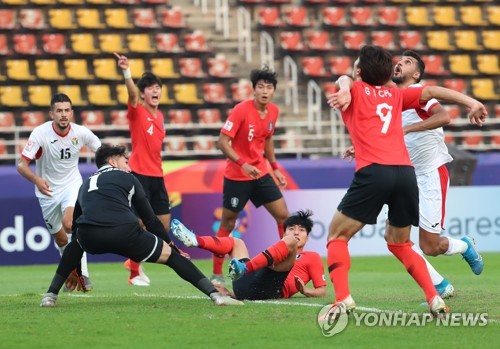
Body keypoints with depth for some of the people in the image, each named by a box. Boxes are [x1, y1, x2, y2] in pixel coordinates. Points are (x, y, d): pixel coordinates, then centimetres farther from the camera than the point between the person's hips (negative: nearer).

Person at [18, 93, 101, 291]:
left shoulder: (81, 133, -13)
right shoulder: (40, 133, -20)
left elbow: (102, 151, 6)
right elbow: (21, 164, -25)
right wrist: (36, 179, -43)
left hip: (72, 186, -1)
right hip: (48, 191, 1)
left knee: (69, 224, -28)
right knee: (61, 240, 9)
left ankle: (82, 274, -22)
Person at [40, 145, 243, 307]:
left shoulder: (85, 185, 34)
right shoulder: (126, 178, 23)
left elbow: (75, 227, 39)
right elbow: (149, 219, 21)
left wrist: (76, 272, 48)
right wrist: (173, 245, 31)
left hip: (90, 238, 3)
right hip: (124, 234, -3)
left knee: (77, 242, 40)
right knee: (171, 255, 14)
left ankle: (50, 295, 29)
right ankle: (215, 295, 2)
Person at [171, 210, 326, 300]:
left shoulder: (312, 257, 22)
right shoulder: (278, 251, 38)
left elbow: (322, 291, 10)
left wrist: (304, 290, -10)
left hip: (273, 288, -6)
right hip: (246, 287, 7)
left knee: (290, 241, -20)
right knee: (236, 242, 25)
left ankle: (244, 268, -39)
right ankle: (195, 241, -6)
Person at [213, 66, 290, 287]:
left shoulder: (273, 111, 1)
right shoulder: (241, 110, -19)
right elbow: (223, 142, -21)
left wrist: (275, 167, 15)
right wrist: (243, 163, -31)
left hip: (261, 173, 6)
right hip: (236, 176, -6)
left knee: (283, 216, 2)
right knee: (228, 224, 2)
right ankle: (216, 274, 11)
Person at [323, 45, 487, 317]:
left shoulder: (354, 90, 15)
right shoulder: (395, 95, 25)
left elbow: (344, 79, -6)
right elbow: (431, 91, 22)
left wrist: (344, 90, -27)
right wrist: (470, 102, 21)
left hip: (373, 172, -4)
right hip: (406, 173, 4)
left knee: (337, 236, 9)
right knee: (399, 243, 23)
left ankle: (343, 299, -12)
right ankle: (434, 297, 4)